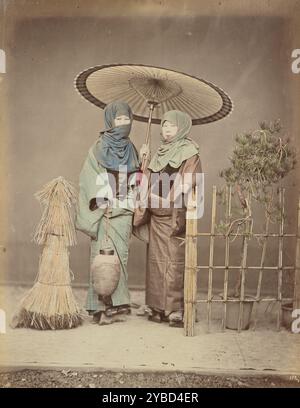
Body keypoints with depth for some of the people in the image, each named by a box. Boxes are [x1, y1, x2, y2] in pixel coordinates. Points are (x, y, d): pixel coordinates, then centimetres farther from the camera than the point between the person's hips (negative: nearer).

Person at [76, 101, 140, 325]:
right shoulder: (99, 147, -1)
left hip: (124, 211, 4)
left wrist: (134, 208, 6)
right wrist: (100, 205, -14)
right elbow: (90, 179, -6)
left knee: (121, 256, 4)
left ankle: (116, 304, 12)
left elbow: (135, 180, 15)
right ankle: (101, 306, 2)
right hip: (104, 211, -4)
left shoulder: (131, 149, 13)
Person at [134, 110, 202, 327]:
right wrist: (144, 160, 12)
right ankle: (159, 308, 15)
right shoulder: (160, 152, 18)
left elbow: (189, 182, -11)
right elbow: (149, 182, 19)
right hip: (156, 214, 7)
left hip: (175, 214, -6)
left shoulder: (189, 152, -1)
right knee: (156, 260, 7)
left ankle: (177, 311, -1)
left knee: (175, 261, -7)